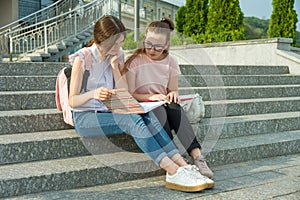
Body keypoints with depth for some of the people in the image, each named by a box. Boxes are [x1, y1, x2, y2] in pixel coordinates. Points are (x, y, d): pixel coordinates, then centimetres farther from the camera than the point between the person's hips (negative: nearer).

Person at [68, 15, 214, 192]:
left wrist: (115, 67, -7)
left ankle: (184, 166, -33)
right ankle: (174, 173, -39)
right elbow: (72, 101, -10)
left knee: (147, 116, -24)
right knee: (133, 120, -32)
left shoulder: (117, 56, 8)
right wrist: (93, 94, -30)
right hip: (85, 118, -5)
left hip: (109, 113, 6)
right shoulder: (82, 58, -9)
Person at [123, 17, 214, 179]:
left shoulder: (170, 62, 7)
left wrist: (173, 94, -10)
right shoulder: (135, 61, -5)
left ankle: (197, 157, -45)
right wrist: (151, 97, -22)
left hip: (162, 104, 3)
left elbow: (173, 90, 15)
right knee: (159, 111, -37)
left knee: (174, 107, -33)